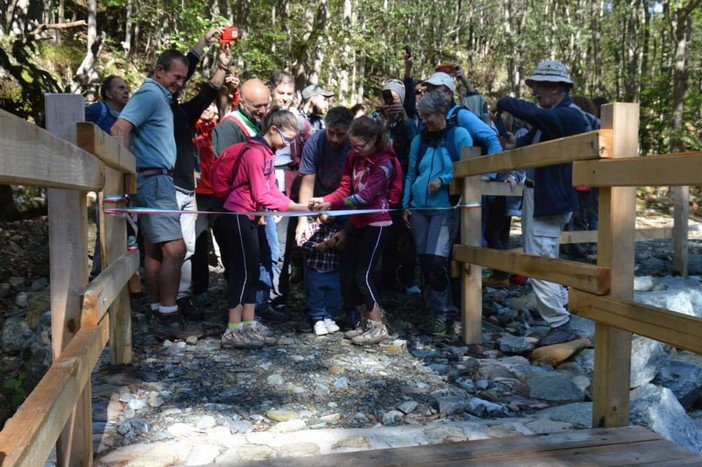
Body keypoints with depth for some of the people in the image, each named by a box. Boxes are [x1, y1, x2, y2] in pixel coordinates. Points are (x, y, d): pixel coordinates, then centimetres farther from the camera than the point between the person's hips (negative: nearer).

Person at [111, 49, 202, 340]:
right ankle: (167, 318, -10)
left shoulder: (159, 96, 17)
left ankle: (159, 314, 16)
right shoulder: (149, 94, -13)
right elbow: (120, 129, -24)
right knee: (174, 248, -14)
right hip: (153, 179, -11)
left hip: (158, 179, 11)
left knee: (155, 249, 10)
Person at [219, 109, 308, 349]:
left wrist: (295, 204, -7)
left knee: (251, 270, 11)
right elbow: (261, 196, -20)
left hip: (250, 215, 10)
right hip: (239, 214, -10)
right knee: (242, 271, -5)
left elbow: (271, 189, 7)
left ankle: (249, 325, 19)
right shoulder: (255, 152, -19)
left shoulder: (267, 152, 11)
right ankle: (233, 331, 3)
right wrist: (294, 207, -17)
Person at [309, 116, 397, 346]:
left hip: (376, 223, -7)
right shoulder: (353, 156, 4)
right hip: (357, 222, 7)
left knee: (363, 275, -8)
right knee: (347, 276, 8)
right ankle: (366, 321, 24)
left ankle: (378, 327, 7)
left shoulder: (385, 163, -16)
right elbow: (345, 189, 0)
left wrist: (331, 205, -30)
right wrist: (323, 200, -19)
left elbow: (365, 196, -24)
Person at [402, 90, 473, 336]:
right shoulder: (419, 140, 12)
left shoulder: (459, 135, -2)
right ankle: (438, 307, 21)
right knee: (424, 261, 6)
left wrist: (443, 180, -16)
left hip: (444, 208, -5)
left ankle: (440, 311, 2)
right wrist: (405, 205, 9)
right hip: (419, 208, 5)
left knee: (436, 259, -15)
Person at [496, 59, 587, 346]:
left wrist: (503, 102, -17)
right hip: (535, 195, 10)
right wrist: (516, 144, -5)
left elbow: (531, 113, -33)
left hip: (549, 200, -10)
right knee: (544, 259, 22)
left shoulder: (569, 116, -18)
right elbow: (533, 139, 17)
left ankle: (561, 325, 2)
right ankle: (560, 303, 39)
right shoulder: (549, 115, 12)